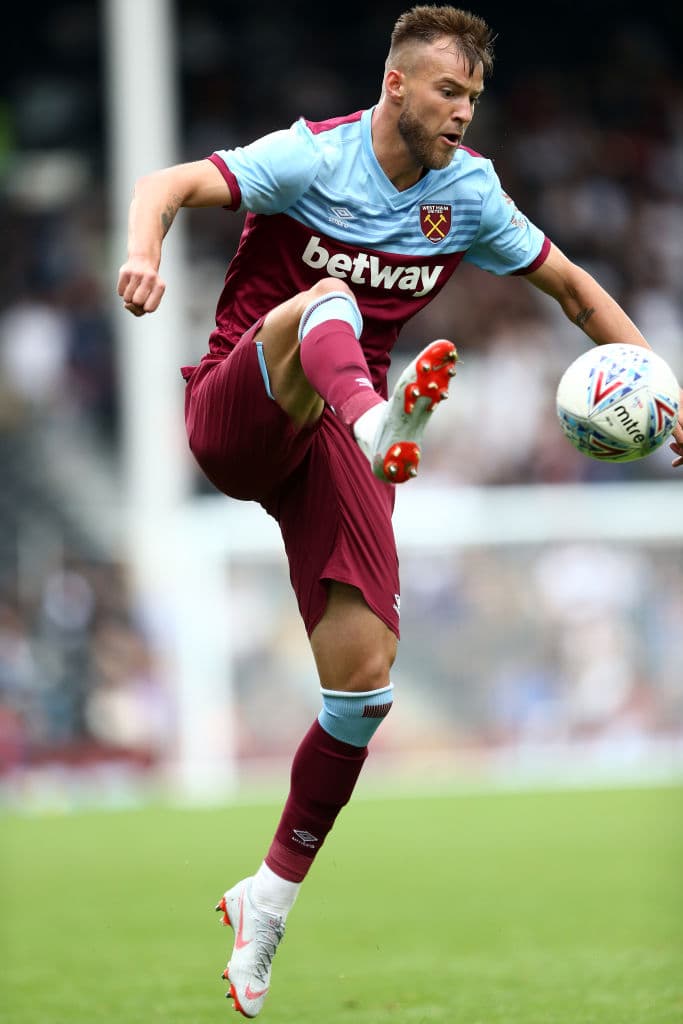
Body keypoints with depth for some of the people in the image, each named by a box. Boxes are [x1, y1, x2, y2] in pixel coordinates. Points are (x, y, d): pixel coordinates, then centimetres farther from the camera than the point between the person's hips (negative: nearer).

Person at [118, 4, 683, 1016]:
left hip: (329, 442, 4)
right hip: (233, 417, -4)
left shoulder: (469, 192, 4)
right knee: (326, 301, -35)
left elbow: (573, 286, 16)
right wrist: (144, 251, -46)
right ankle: (380, 421, -71)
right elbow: (169, 184, -23)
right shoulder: (313, 157, -10)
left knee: (366, 675, -10)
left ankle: (270, 896, 6)